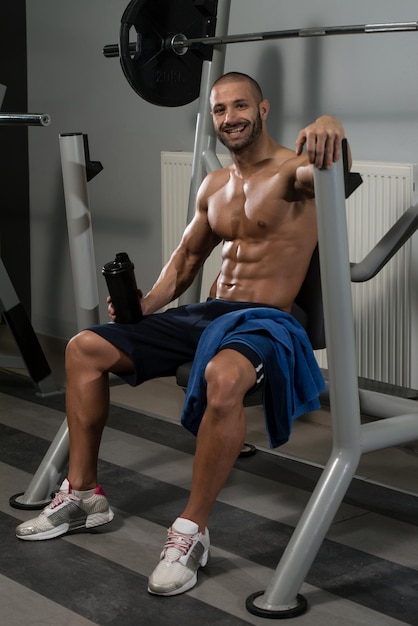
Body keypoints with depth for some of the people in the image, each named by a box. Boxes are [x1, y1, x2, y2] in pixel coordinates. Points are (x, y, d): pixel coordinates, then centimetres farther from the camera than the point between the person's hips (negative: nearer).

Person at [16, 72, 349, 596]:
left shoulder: (293, 170, -8)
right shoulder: (214, 186, 15)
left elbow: (320, 166, -33)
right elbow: (187, 256, 25)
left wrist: (327, 129, -59)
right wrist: (147, 303, 6)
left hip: (265, 320, -8)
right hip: (207, 312, 8)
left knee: (222, 377, -43)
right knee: (83, 349, 1)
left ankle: (191, 532, -28)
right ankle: (82, 494, 8)